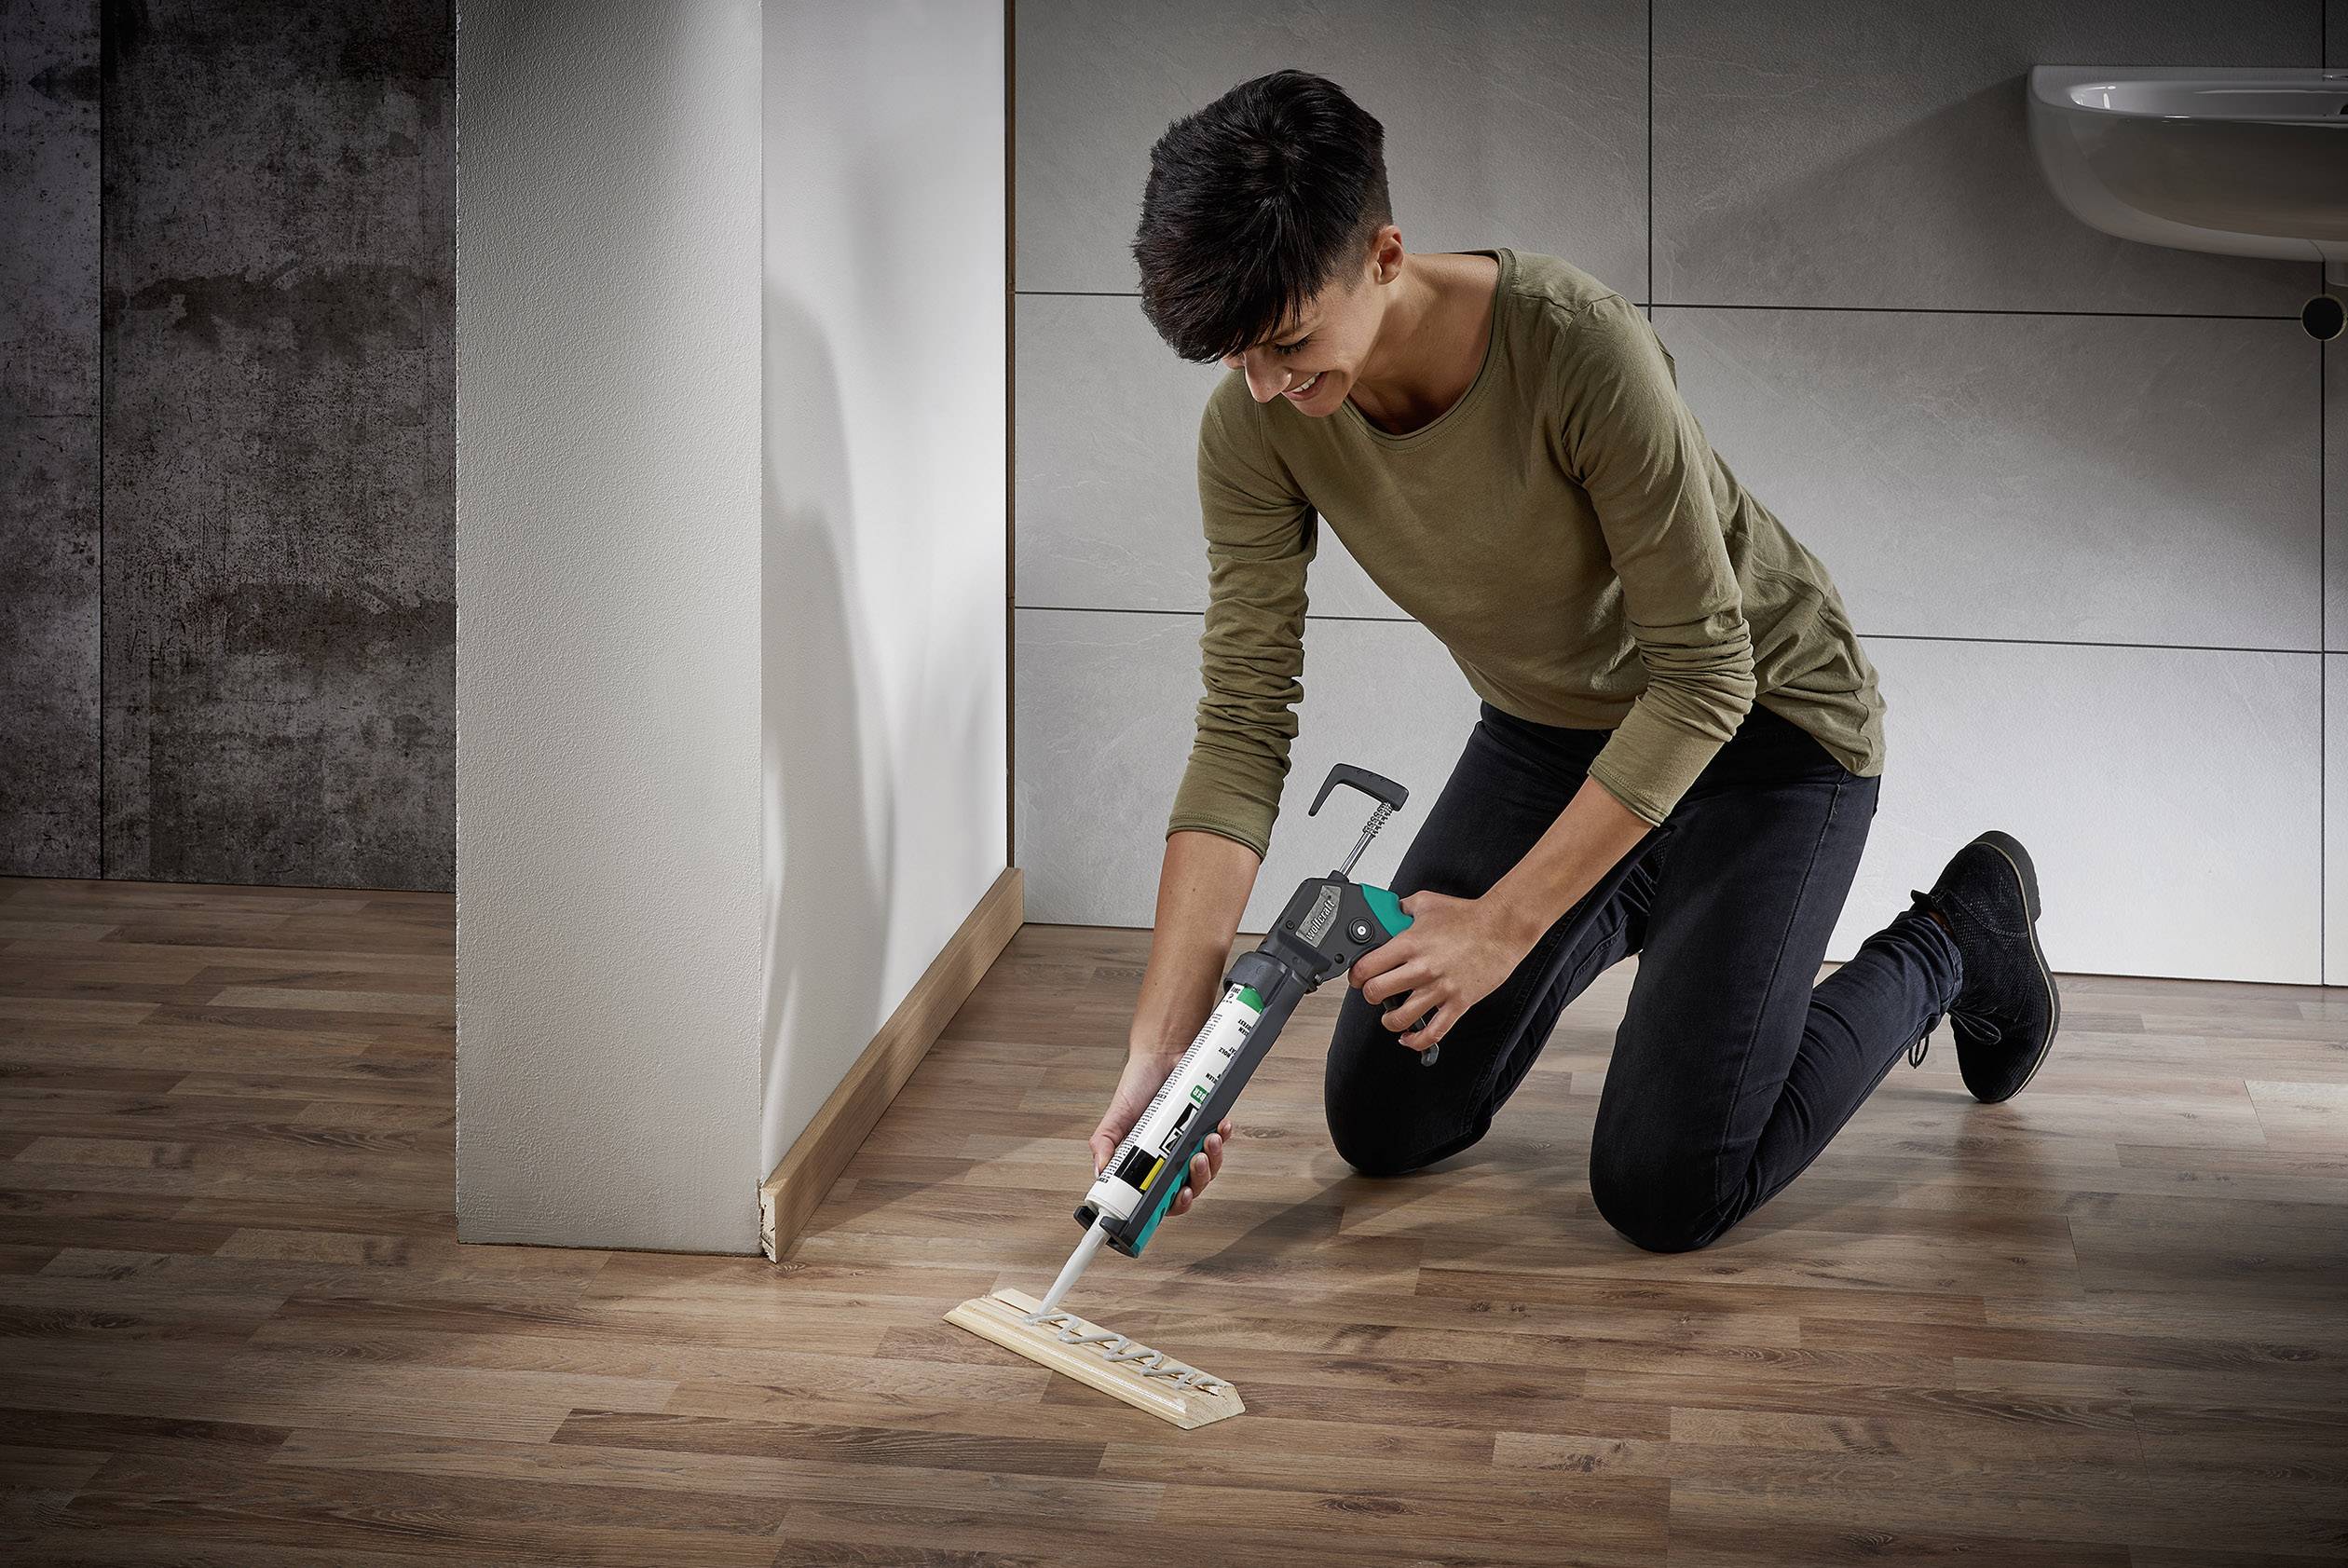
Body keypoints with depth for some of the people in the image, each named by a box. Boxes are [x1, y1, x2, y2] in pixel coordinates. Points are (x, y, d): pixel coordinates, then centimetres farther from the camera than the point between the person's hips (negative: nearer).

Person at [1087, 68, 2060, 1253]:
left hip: (1760, 720, -5)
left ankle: (1956, 938, 12)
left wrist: (1505, 923, -30)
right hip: (1547, 728, 6)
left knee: (1664, 1193, -13)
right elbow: (1242, 725, -18)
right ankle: (1629, 905, 28)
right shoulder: (1256, 421, -19)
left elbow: (1702, 679, -29)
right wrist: (1160, 1048, -25)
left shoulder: (1578, 347, -36)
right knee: (1383, 1127, 4)